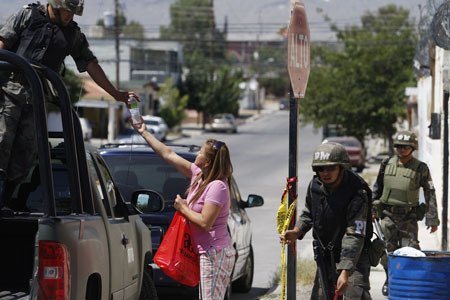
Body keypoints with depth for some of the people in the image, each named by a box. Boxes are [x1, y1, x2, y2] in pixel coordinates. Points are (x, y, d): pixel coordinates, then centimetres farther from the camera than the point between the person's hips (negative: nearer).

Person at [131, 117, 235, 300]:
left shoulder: (217, 187, -19)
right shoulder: (198, 175, 8)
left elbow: (205, 223, -24)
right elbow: (168, 154, 16)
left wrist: (183, 209, -9)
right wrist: (144, 133, 19)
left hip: (215, 254, -9)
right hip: (207, 252, 9)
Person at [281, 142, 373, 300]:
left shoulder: (357, 194, -25)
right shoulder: (315, 184, -4)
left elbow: (355, 236, -29)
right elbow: (308, 214, 15)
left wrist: (345, 272, -35)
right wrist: (296, 232, -6)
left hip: (354, 257, -6)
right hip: (325, 257, 6)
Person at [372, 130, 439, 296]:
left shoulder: (420, 168, -5)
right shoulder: (387, 164, 3)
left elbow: (430, 193, -3)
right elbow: (377, 188, 16)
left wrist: (433, 219, -6)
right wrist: (373, 209, 15)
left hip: (408, 218, -2)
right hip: (388, 215, 2)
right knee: (388, 251, 4)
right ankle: (390, 279, 26)